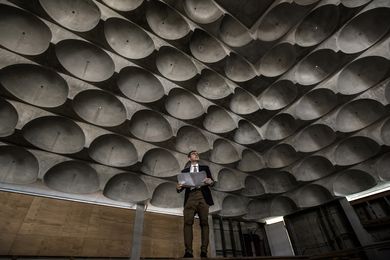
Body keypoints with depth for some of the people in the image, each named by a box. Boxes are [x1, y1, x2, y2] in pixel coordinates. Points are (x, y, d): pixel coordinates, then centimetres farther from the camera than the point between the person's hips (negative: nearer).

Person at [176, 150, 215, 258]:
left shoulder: (205, 168, 20)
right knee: (187, 222, -13)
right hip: (190, 197, 0)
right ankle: (188, 251, -13)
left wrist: (210, 182, -14)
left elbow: (211, 181, 10)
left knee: (204, 222, -6)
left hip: (203, 196, 0)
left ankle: (204, 250, -5)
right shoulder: (185, 171, 21)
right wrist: (178, 187, -9)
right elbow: (183, 186, 14)